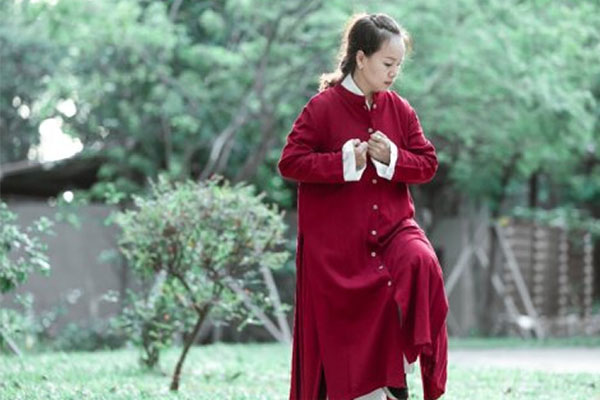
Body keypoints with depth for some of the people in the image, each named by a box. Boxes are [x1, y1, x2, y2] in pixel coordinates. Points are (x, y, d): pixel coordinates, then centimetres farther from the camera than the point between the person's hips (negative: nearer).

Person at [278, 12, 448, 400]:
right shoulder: (323, 107, -8)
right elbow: (289, 162, -10)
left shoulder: (400, 109, 5)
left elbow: (428, 163, 7)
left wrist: (393, 159, -13)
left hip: (393, 224, 3)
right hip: (338, 240, -3)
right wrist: (343, 162, -20)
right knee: (343, 330, -1)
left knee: (422, 265, -26)